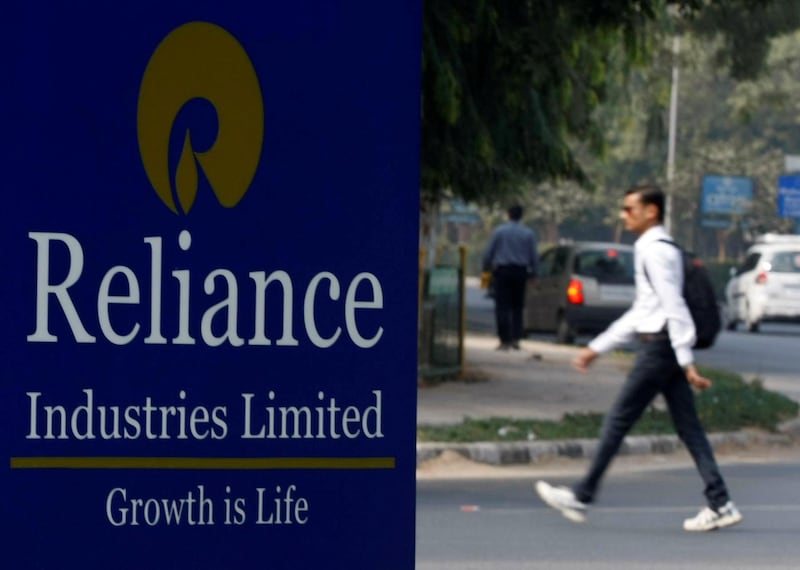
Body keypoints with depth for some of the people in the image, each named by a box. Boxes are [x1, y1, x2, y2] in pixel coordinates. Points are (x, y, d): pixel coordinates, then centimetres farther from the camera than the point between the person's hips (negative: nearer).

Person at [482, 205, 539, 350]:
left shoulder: (499, 231, -1)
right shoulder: (528, 233, 4)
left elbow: (488, 252, 0)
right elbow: (534, 256, 6)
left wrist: (486, 269, 12)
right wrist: (533, 273, 16)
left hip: (502, 272, -2)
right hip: (520, 271, 2)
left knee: (502, 307, -2)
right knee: (517, 307, 11)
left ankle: (505, 340, -8)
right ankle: (515, 339, 5)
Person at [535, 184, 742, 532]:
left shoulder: (655, 251, -12)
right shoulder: (658, 249, 20)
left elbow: (674, 307, -18)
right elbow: (640, 313, 26)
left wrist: (687, 362, -22)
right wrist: (597, 348, 26)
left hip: (658, 347, -10)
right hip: (663, 346, 10)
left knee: (618, 422, -2)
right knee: (688, 428, 5)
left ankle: (582, 498, 5)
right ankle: (720, 504, 1)